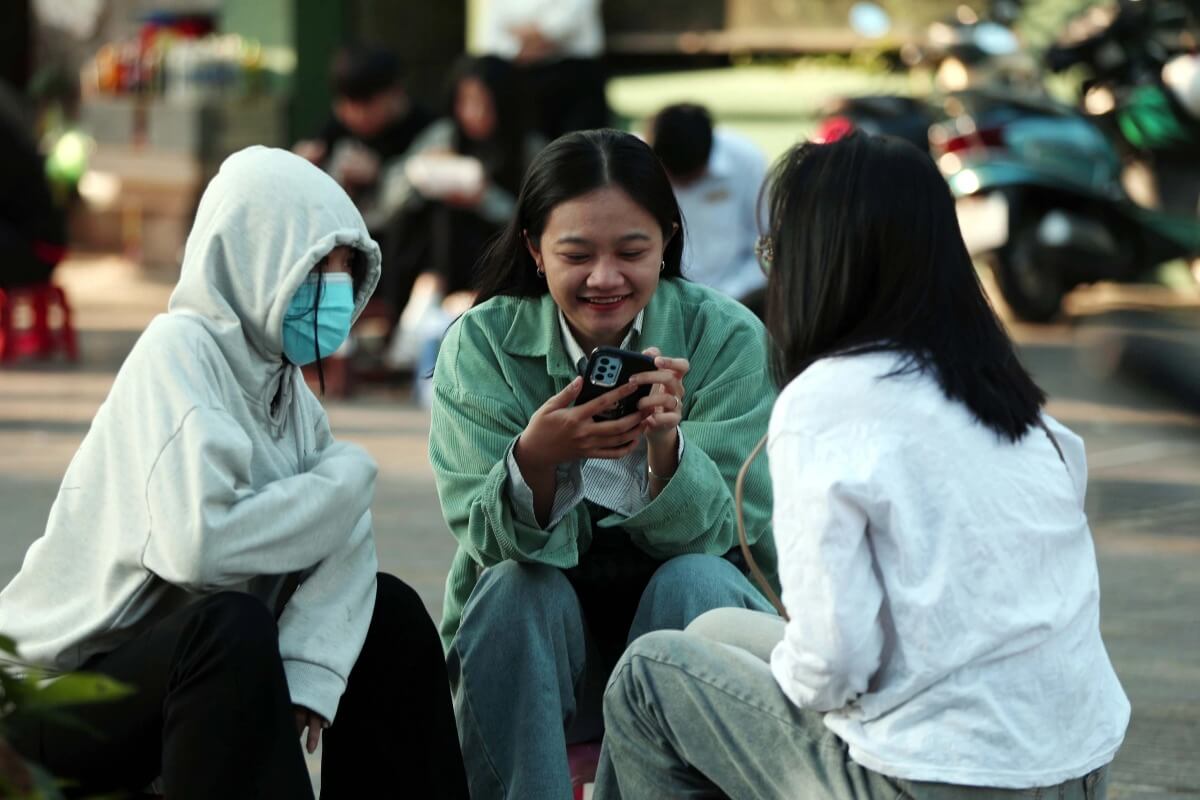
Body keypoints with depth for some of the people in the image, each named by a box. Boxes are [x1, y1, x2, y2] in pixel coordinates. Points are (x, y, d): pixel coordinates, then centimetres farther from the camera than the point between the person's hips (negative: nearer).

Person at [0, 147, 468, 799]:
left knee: (388, 613, 6)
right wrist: (345, 480, -18)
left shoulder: (281, 378, 7)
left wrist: (308, 675, -23)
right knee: (234, 626, -33)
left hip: (178, 658, 9)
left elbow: (343, 544, -5)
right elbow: (198, 542, -33)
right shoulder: (177, 354, -18)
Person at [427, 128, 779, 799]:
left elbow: (714, 534, -17)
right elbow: (492, 541, -17)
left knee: (693, 583, -30)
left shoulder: (726, 337, -9)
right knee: (516, 589, -29)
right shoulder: (481, 343, -8)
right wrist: (536, 456, -39)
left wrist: (666, 444, -38)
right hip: (535, 637, 0)